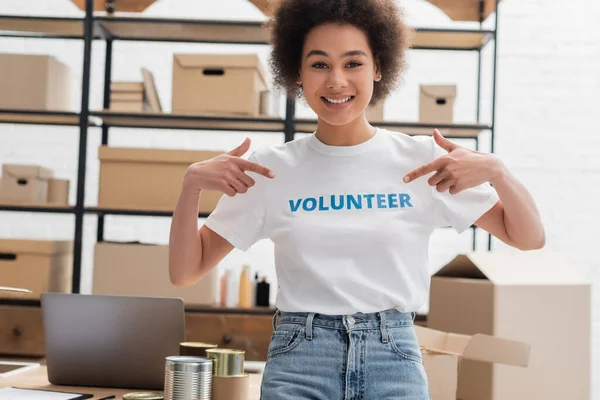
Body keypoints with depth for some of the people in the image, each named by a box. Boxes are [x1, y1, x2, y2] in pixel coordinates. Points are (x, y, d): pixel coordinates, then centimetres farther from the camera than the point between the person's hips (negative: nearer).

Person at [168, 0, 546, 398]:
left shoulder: (424, 160, 1)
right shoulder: (270, 169, 1)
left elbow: (530, 238, 5)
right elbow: (186, 272, 4)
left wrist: (495, 170, -14)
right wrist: (193, 183, -11)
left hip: (395, 357, 0)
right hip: (298, 363, 0)